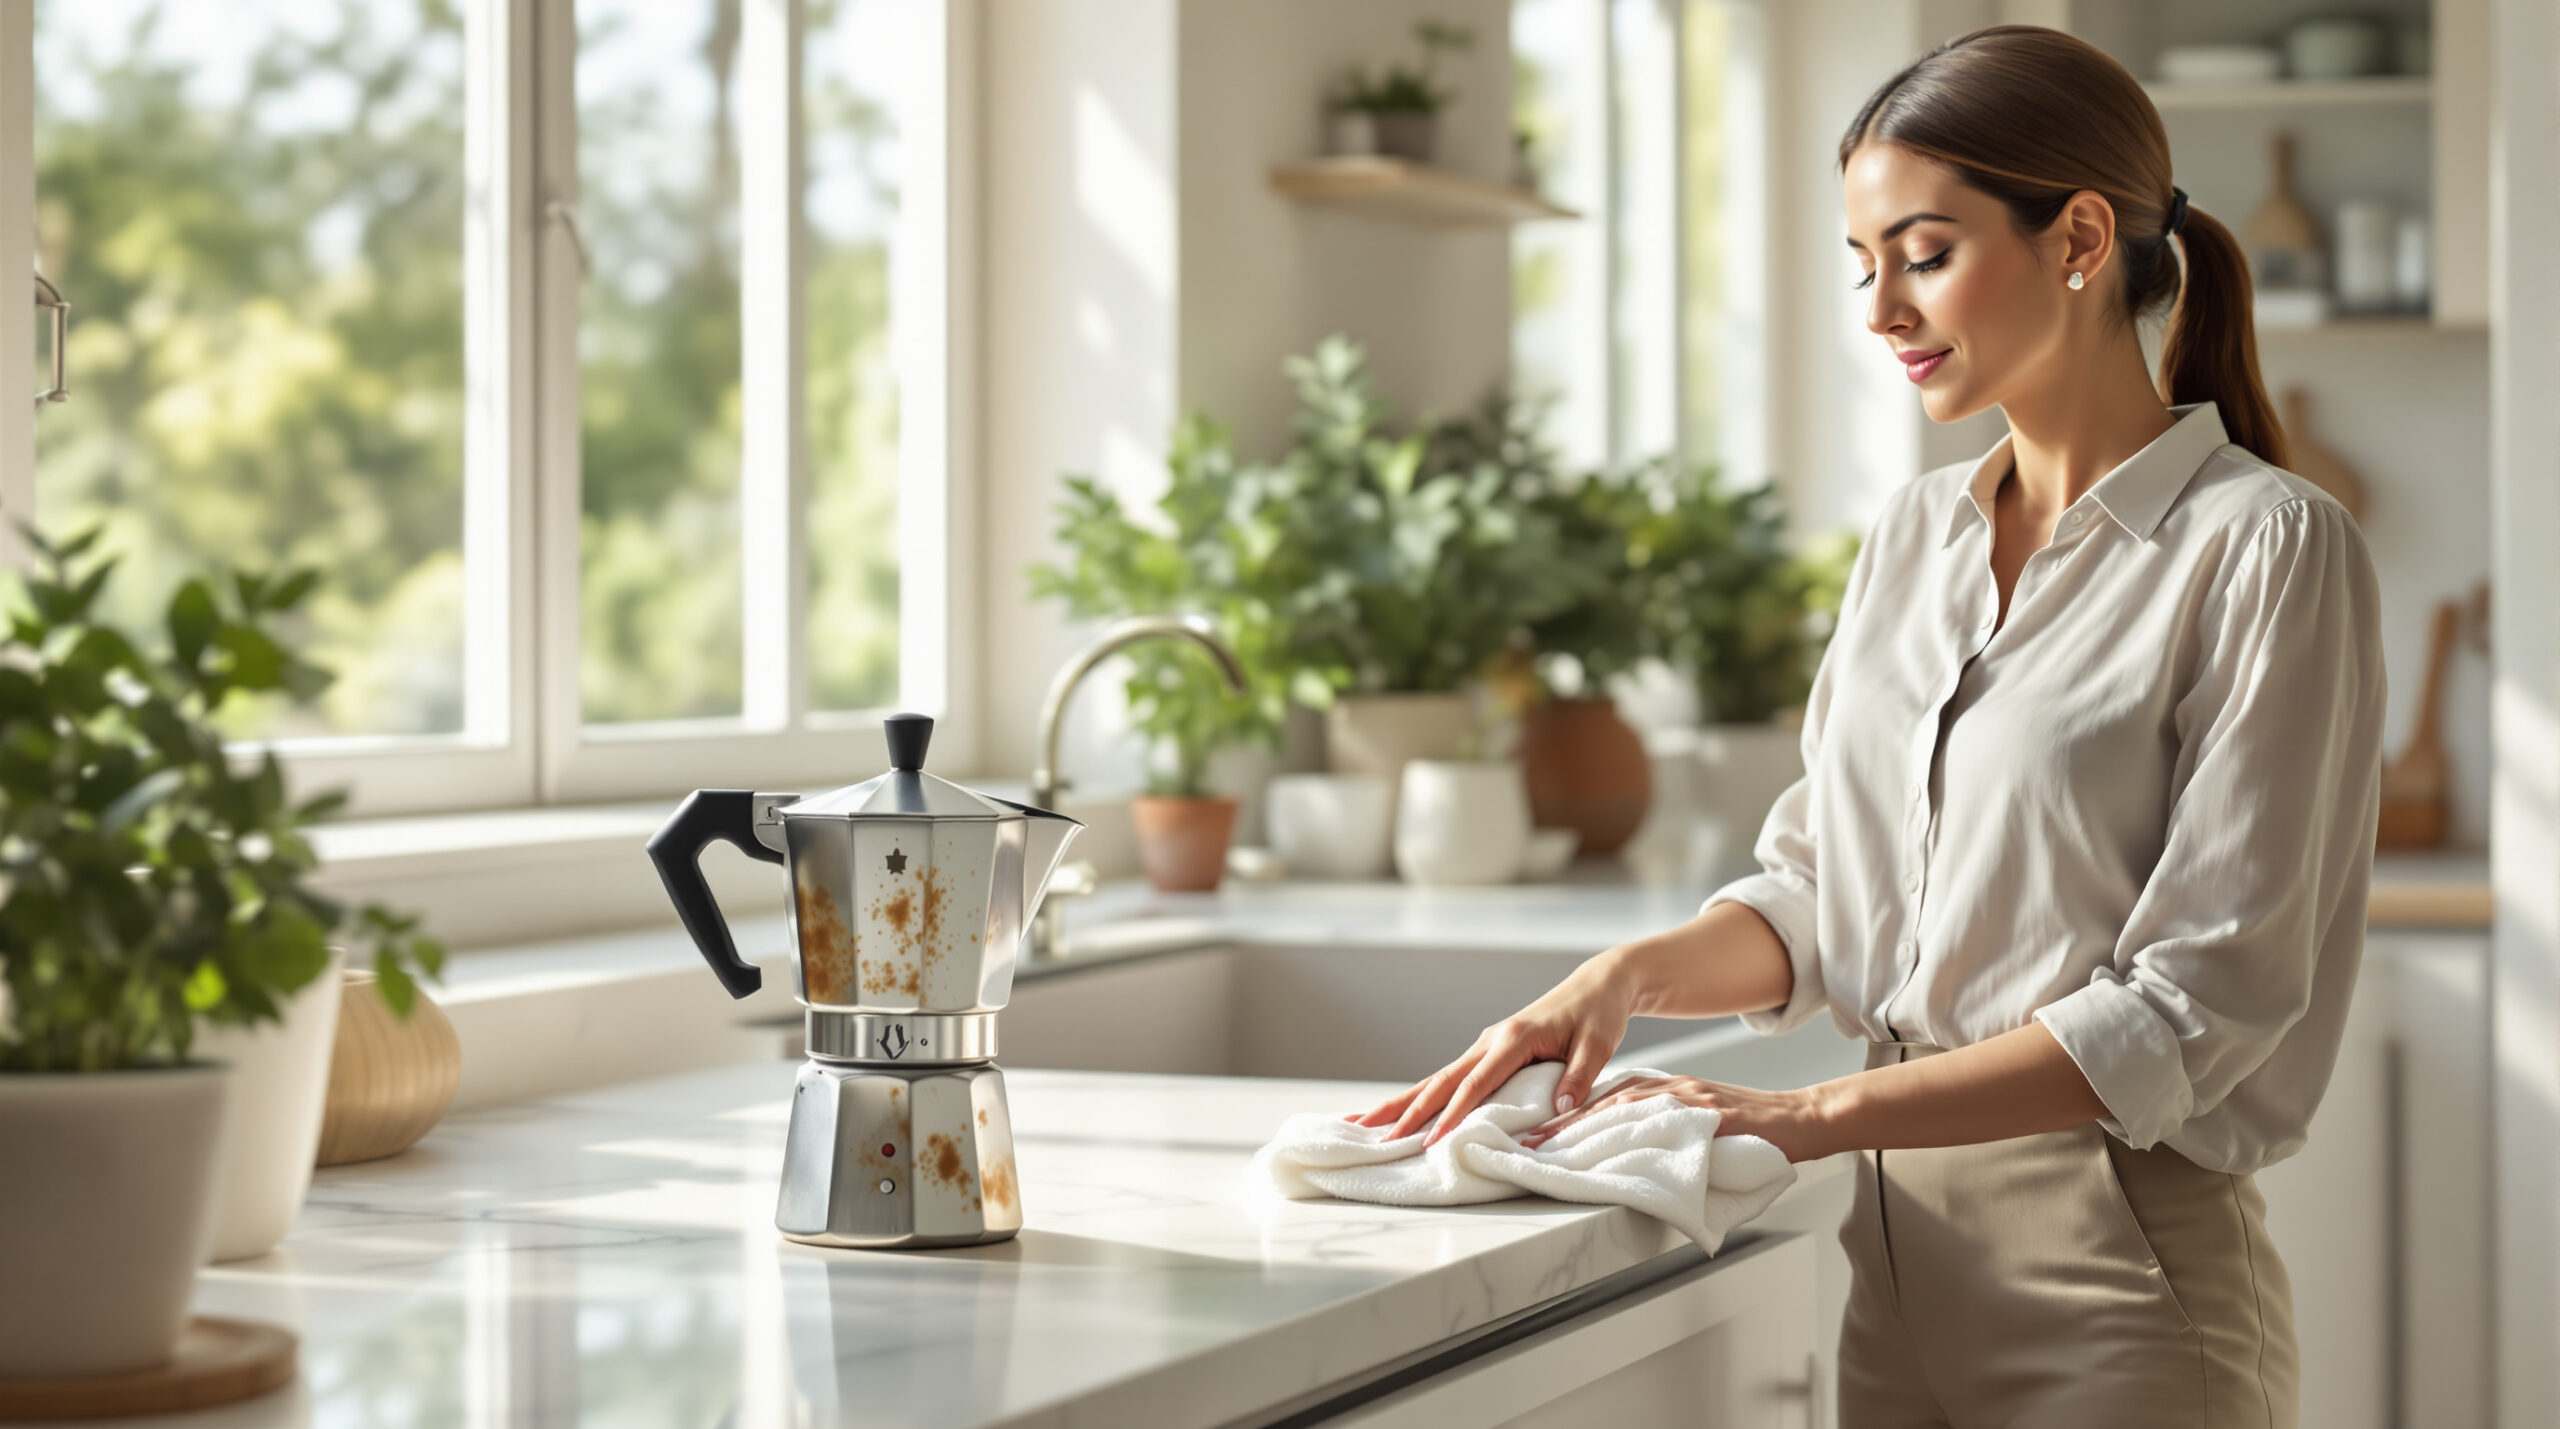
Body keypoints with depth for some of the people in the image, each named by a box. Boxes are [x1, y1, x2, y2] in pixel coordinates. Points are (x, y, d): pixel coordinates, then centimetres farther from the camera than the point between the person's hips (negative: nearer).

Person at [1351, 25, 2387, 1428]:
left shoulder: (2261, 547, -11)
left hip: (2116, 1283, -6)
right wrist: (1634, 972, -7)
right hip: (1898, 1248, 6)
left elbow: (2192, 1007, -16)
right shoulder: (1914, 535, 10)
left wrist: (1809, 1117, -19)